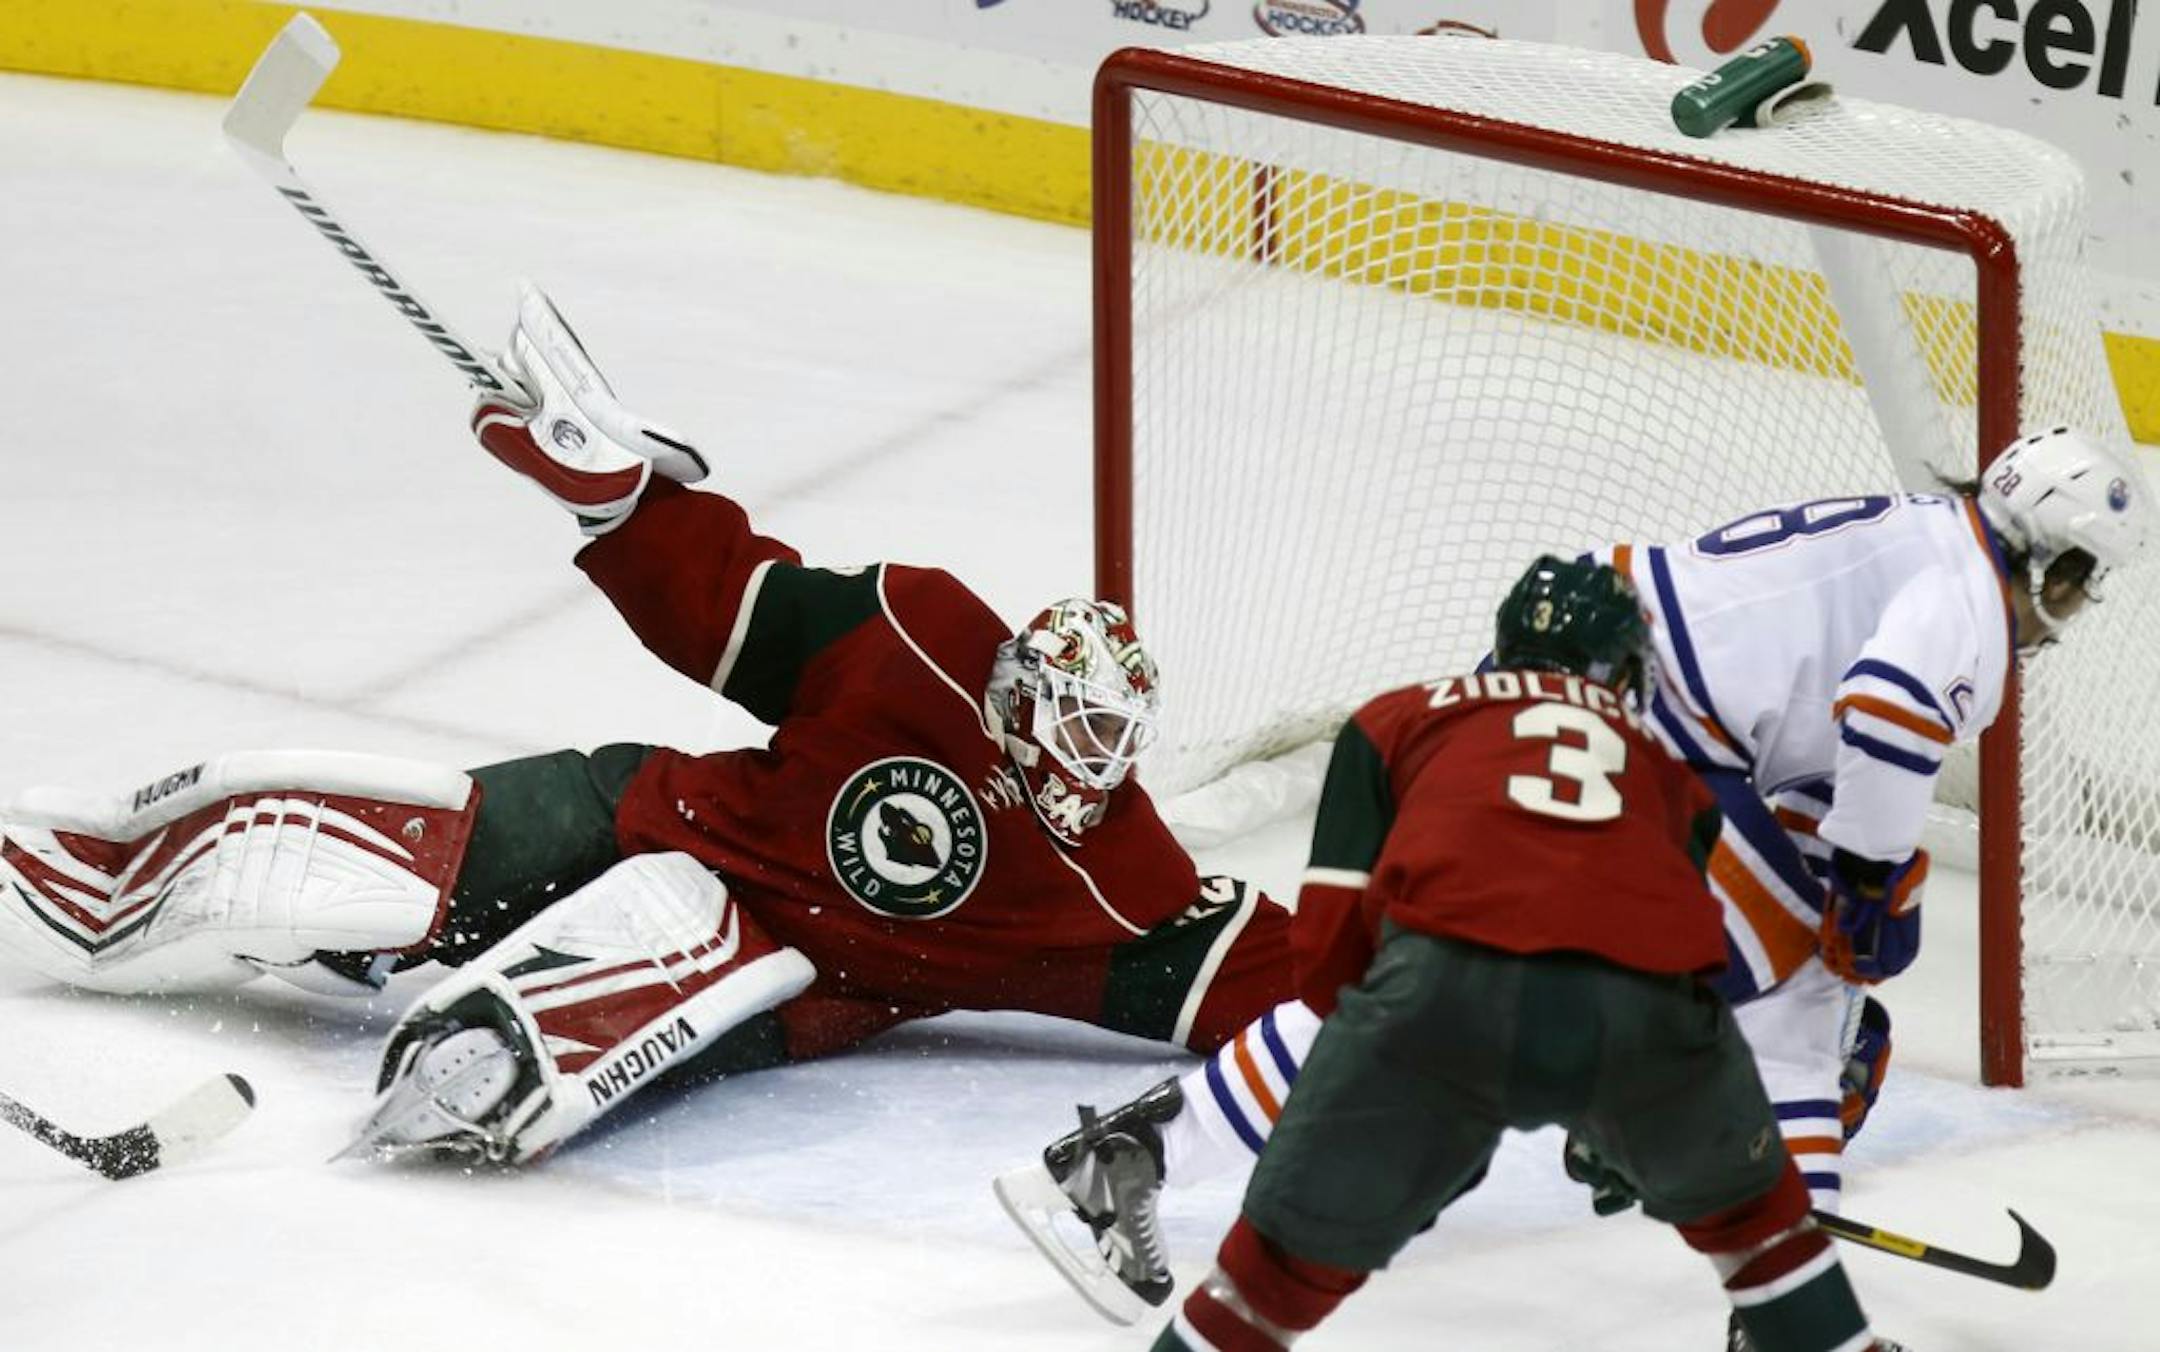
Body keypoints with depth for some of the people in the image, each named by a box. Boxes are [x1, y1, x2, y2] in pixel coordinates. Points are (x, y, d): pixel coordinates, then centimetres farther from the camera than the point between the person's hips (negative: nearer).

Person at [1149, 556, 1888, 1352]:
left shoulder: (1396, 721, 30)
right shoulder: (1663, 765, 36)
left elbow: (1328, 937, 19)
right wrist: (1619, 1130, 53)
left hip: (1447, 987, -2)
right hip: (1648, 1000, 2)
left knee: (1295, 1253, 13)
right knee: (1743, 1197, 34)